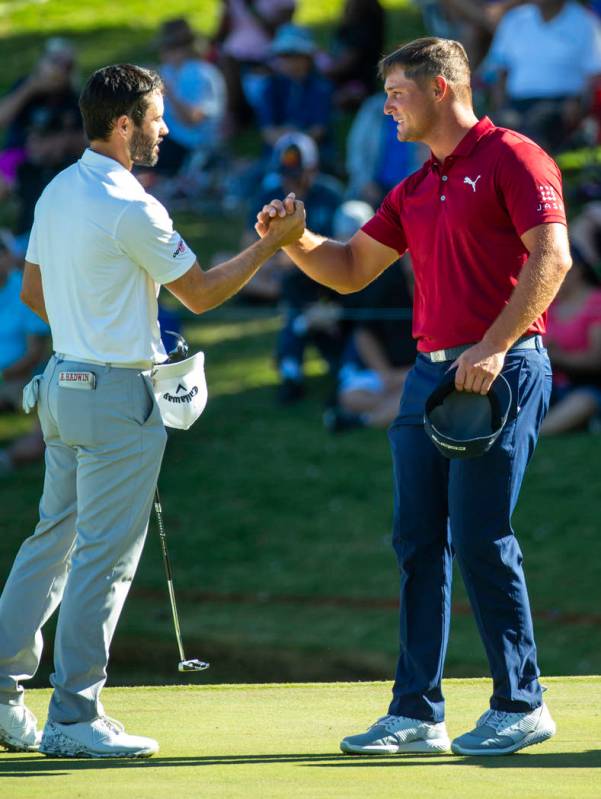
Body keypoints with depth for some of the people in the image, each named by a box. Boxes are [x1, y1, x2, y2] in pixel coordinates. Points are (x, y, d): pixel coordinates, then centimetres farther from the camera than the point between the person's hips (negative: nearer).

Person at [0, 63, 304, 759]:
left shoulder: (57, 193, 8)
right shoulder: (131, 210, -18)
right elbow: (200, 293, -8)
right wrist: (272, 244, -1)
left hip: (64, 382, 9)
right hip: (117, 394, -9)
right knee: (105, 556, -3)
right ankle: (73, 716, -1)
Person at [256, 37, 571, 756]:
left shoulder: (511, 158, -4)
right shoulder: (414, 191, 19)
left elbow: (551, 257, -14)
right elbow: (350, 270, 24)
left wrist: (493, 348, -20)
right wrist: (293, 238, 5)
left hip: (502, 370, -8)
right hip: (429, 370, 8)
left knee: (480, 538, -8)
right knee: (417, 542, 5)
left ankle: (521, 706, 2)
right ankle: (417, 714, 8)